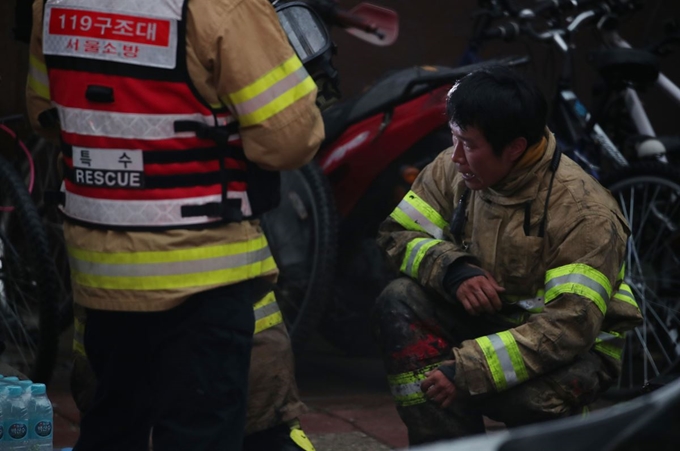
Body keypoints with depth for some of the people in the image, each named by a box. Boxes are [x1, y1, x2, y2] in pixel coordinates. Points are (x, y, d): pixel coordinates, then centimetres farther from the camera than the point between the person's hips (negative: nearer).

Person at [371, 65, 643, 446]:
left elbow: (569, 328, -31)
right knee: (399, 304, -20)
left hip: (578, 347, -5)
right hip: (489, 319, 5)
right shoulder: (454, 171, -10)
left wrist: (467, 370, -36)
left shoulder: (584, 214, -25)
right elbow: (398, 234, -2)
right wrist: (452, 270, -25)